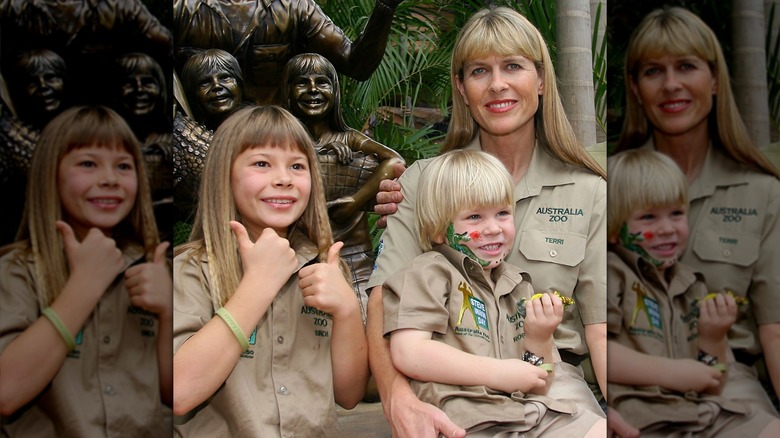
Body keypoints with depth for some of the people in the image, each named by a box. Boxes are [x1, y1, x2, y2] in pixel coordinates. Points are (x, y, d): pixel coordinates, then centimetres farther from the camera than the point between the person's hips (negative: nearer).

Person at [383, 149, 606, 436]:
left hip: (534, 412, 8)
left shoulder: (517, 284, 19)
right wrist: (497, 373, -12)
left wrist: (539, 339, 0)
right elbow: (408, 353, -17)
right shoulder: (430, 273, 0)